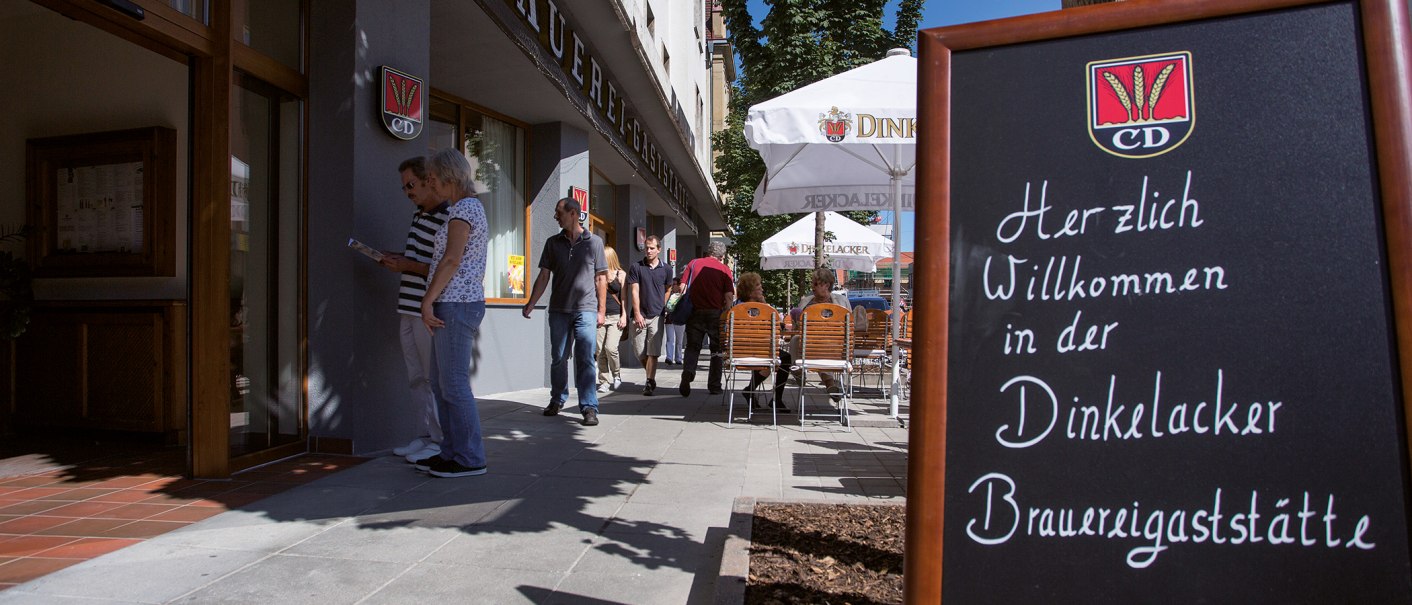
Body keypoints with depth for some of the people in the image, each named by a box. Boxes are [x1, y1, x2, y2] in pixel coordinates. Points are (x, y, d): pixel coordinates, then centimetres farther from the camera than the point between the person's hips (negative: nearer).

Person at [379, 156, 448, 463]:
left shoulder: (448, 219, -15)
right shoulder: (418, 214, 16)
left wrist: (408, 266, -17)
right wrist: (397, 258, 10)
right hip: (410, 310, 10)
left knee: (434, 378, -2)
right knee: (416, 378, 14)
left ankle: (441, 442, 8)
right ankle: (424, 436, 24)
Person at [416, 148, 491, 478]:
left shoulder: (463, 208, -10)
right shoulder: (473, 207, 21)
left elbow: (452, 259, -20)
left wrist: (428, 300, -17)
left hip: (455, 303, -10)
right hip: (467, 301, 10)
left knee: (454, 383, -6)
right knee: (441, 383, 13)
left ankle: (470, 458, 2)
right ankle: (452, 451, 19)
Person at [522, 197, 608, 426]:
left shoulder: (594, 242, 3)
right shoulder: (553, 242, 9)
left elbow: (601, 278, 4)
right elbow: (544, 276, 9)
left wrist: (602, 310, 0)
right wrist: (531, 303, 1)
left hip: (585, 310, -3)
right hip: (558, 310, 3)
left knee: (585, 360, -7)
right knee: (558, 358, 11)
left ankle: (589, 408, -3)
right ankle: (557, 400, 27)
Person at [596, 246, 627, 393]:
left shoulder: (621, 274, 4)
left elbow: (624, 296, 2)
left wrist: (624, 316, -5)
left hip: (615, 316, -3)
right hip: (600, 316, 3)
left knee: (610, 347, -15)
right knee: (600, 351, 0)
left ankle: (617, 374, 9)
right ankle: (605, 381, 10)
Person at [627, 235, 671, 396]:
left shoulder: (665, 269, 6)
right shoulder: (637, 267, 2)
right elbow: (634, 291, -1)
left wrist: (662, 309, 7)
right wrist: (637, 314, -7)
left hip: (657, 316, -1)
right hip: (640, 315, 1)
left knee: (653, 352, -5)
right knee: (639, 352, 4)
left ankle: (650, 382, 0)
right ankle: (651, 376, 25)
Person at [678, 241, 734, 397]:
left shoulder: (693, 264, 7)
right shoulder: (724, 269, 2)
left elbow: (683, 287, 2)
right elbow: (729, 296, -6)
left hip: (695, 311, 1)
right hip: (716, 313, -1)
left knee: (692, 347, 9)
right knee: (717, 349, 12)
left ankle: (687, 371, -17)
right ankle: (714, 385, 14)